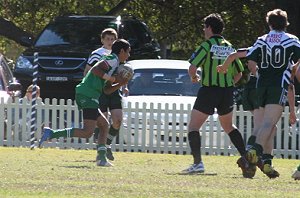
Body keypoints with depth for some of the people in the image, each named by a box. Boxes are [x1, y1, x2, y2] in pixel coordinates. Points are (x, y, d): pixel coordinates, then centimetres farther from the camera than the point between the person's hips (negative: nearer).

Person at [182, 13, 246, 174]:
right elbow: (239, 73, 15)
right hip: (227, 92, 6)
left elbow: (192, 67, -17)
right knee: (228, 127, 26)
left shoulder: (207, 45, -8)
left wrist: (193, 78, 4)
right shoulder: (229, 47, 10)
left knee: (193, 127, -1)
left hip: (209, 90, -6)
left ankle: (198, 163, -16)